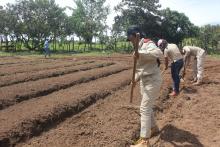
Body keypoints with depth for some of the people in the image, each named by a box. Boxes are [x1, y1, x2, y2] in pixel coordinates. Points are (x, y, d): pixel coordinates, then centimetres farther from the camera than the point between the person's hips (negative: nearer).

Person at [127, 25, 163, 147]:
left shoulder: (147, 44, -16)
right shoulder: (139, 46, 13)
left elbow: (159, 53, -37)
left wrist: (140, 54, -42)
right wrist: (136, 79, 15)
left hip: (153, 80, -10)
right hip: (144, 80, 10)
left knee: (144, 109, -10)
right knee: (147, 107, 20)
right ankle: (154, 128, 40)